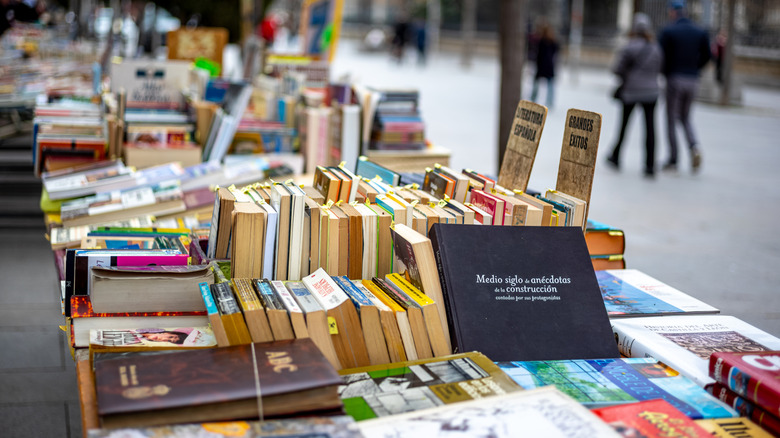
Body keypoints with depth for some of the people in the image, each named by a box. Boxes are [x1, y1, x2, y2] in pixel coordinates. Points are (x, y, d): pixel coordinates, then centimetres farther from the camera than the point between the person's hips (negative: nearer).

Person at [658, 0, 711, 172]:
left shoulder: (668, 31, -8)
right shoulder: (700, 32, 6)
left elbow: (661, 55, -12)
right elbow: (706, 56, 6)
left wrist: (665, 72, 5)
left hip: (674, 79, -4)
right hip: (693, 80, 4)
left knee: (671, 120, 5)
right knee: (685, 118, 18)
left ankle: (673, 160, 4)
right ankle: (694, 147, -7)